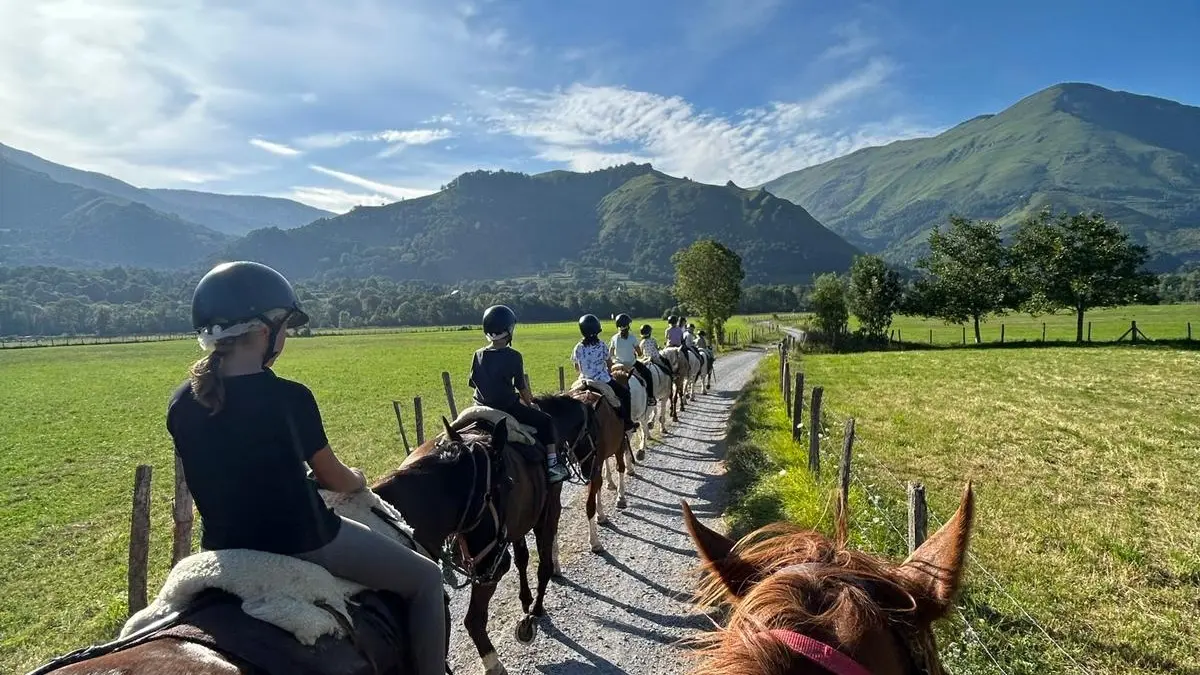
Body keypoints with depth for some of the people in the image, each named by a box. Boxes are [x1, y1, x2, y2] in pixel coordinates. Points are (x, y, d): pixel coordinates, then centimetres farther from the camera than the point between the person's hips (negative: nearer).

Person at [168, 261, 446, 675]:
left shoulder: (181, 404, -4)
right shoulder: (289, 398, -21)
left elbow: (220, 475, 8)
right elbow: (333, 478, -9)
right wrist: (359, 481, 14)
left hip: (226, 548, 7)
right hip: (304, 544, -7)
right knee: (426, 579, 9)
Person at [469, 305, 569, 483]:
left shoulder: (478, 356, 3)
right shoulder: (513, 356, -11)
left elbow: (474, 384, 10)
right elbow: (522, 387, -5)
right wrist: (530, 403, 12)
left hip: (482, 408, 6)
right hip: (509, 407, -6)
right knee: (546, 421, 9)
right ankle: (552, 464, 2)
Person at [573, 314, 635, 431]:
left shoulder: (578, 348, -3)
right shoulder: (601, 345, -10)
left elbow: (577, 369, 5)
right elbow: (609, 364, 0)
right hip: (603, 381, -4)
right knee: (625, 392, 13)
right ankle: (627, 423, 13)